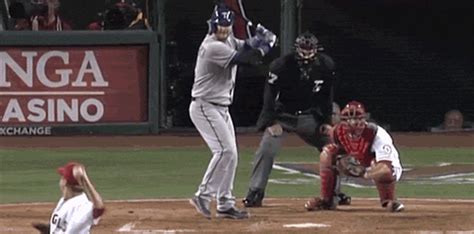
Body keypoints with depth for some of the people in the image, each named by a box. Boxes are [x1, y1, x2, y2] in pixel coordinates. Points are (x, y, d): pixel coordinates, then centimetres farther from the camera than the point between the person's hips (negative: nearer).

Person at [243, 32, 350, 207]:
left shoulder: (326, 66, -10)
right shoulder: (281, 66, -21)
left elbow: (327, 95, 4)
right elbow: (269, 95, -16)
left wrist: (326, 121, 1)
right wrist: (272, 122, -21)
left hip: (310, 117, 3)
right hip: (283, 115, -3)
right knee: (266, 150, -17)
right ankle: (254, 194, -10)